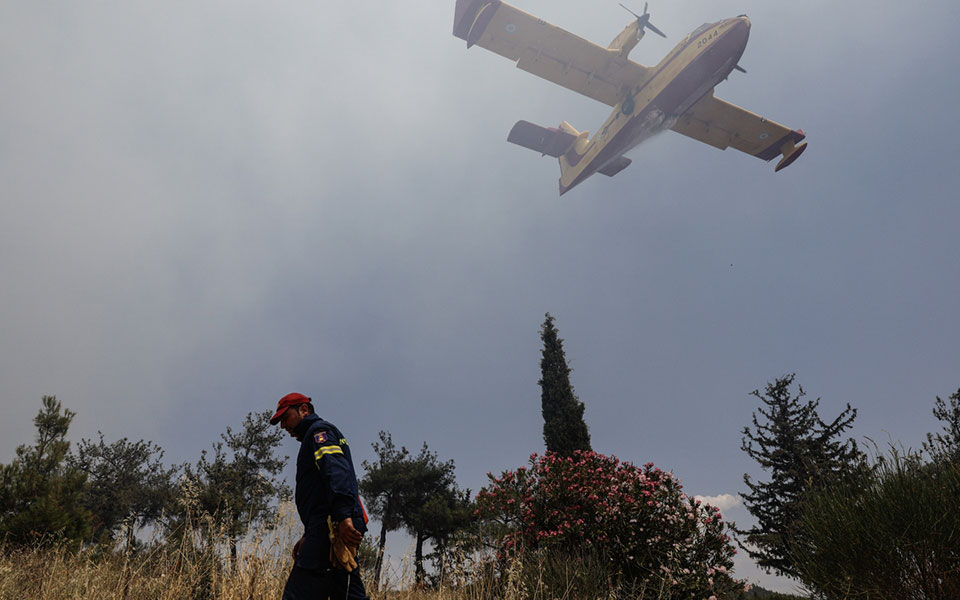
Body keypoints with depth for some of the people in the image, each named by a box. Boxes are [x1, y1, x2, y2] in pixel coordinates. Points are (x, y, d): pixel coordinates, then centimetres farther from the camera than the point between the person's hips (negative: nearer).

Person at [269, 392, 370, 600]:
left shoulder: (319, 431, 1)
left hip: (331, 527, -10)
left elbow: (336, 471, -18)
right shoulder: (313, 441, 33)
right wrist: (308, 537, 30)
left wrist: (343, 516, -30)